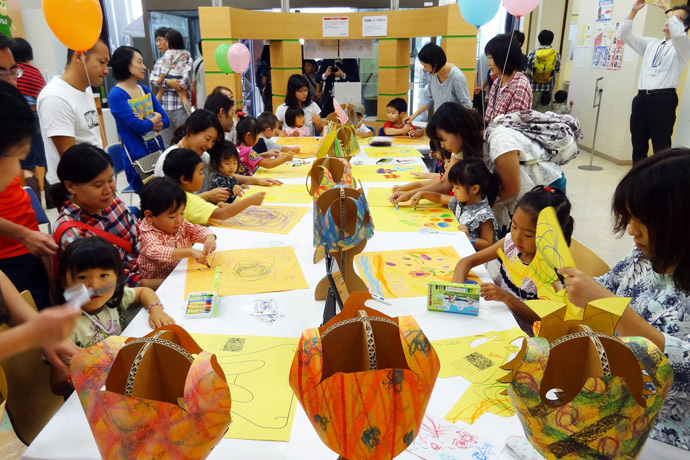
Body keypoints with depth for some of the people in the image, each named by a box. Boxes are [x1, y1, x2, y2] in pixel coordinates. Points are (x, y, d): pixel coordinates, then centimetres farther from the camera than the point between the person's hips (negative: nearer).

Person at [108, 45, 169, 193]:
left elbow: (166, 121, 5)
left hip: (158, 149, 6)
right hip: (137, 156, -6)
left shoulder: (145, 90, 8)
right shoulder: (116, 95, -12)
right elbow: (138, 127, -20)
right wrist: (156, 118, -2)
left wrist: (147, 123, -14)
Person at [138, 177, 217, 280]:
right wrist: (189, 252, -42)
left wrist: (209, 237, -18)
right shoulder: (148, 234, -17)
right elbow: (156, 252, -33)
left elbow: (198, 230, 8)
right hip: (158, 283, -6)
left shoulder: (182, 225, 2)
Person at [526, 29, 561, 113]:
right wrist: (552, 93, 15)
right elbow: (555, 76, 4)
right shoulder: (556, 56, 1)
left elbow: (527, 73, 0)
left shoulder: (532, 53, -2)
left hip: (532, 90, -1)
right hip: (546, 91, 1)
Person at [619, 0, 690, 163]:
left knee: (661, 148, -7)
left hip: (664, 99, -5)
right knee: (638, 146, 8)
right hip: (641, 98, 5)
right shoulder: (651, 44, 22)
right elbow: (624, 36, 16)